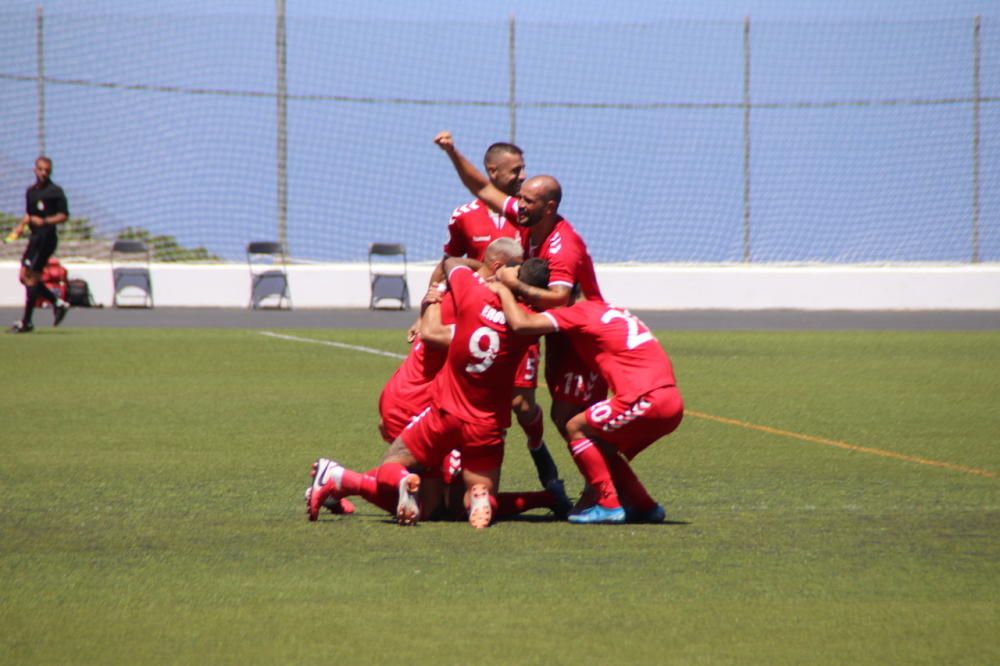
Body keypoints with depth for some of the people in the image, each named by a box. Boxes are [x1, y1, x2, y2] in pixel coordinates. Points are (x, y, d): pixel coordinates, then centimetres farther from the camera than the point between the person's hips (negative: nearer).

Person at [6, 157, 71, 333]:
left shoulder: (55, 191, -7)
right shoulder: (31, 191, 16)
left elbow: (64, 215, -11)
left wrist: (45, 221, -24)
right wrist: (21, 226, 12)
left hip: (46, 237, -9)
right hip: (35, 237, 9)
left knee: (31, 277, -9)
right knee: (24, 277, 8)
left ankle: (26, 322, -5)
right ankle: (58, 303, 20)